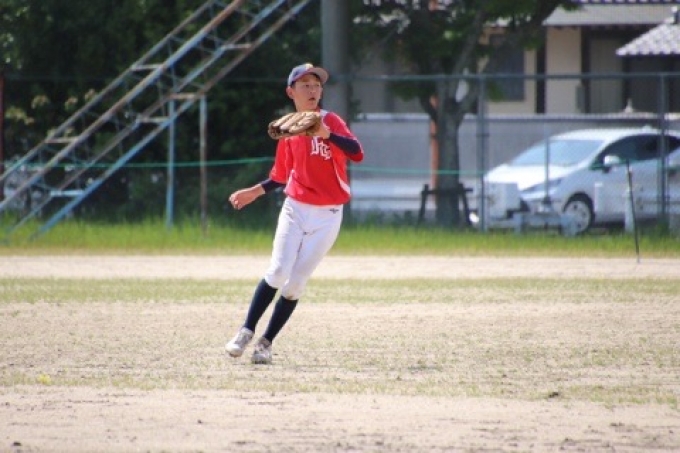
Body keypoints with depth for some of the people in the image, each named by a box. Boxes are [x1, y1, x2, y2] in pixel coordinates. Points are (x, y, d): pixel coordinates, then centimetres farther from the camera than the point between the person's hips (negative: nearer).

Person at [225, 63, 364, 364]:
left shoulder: (331, 122, -7)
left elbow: (356, 153, -26)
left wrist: (326, 135, -39)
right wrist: (256, 191, 8)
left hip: (327, 216, -2)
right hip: (294, 209, 2)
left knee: (296, 283, -3)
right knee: (278, 272, -14)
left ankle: (265, 343, 7)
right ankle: (246, 332, -2)